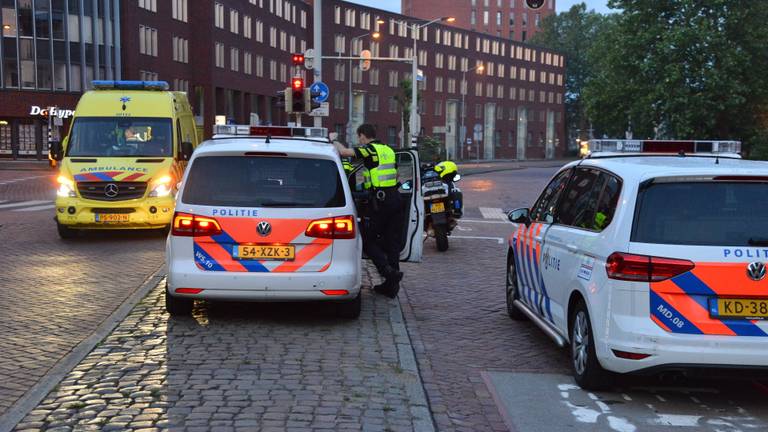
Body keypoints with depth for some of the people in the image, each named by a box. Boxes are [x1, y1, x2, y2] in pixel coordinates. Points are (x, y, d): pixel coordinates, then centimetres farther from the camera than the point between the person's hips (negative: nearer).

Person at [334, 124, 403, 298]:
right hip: (395, 198, 7)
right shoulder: (389, 150, 18)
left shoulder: (369, 149, -5)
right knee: (392, 242, 10)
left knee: (368, 240, 2)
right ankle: (391, 286, 12)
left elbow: (344, 152, -15)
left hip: (379, 200, -7)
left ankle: (388, 271, -15)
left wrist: (335, 142, 3)